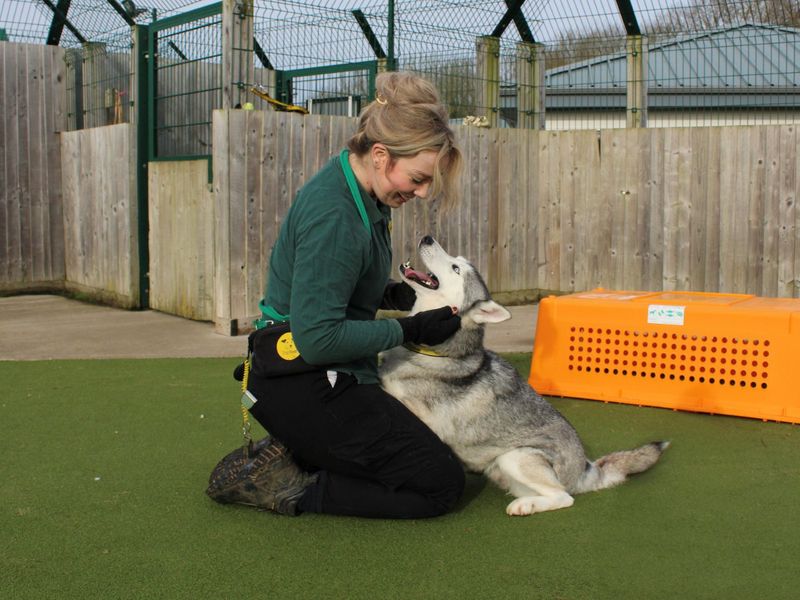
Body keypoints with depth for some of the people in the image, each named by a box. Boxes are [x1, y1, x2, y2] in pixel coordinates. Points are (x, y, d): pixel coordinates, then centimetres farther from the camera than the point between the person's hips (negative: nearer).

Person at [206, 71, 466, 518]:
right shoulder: (334, 216, -26)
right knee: (441, 484, -6)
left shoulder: (362, 195, 5)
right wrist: (409, 331, -17)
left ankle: (292, 455, 12)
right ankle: (292, 488, -4)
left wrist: (398, 294, 1)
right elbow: (318, 339, -27)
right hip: (301, 388, -10)